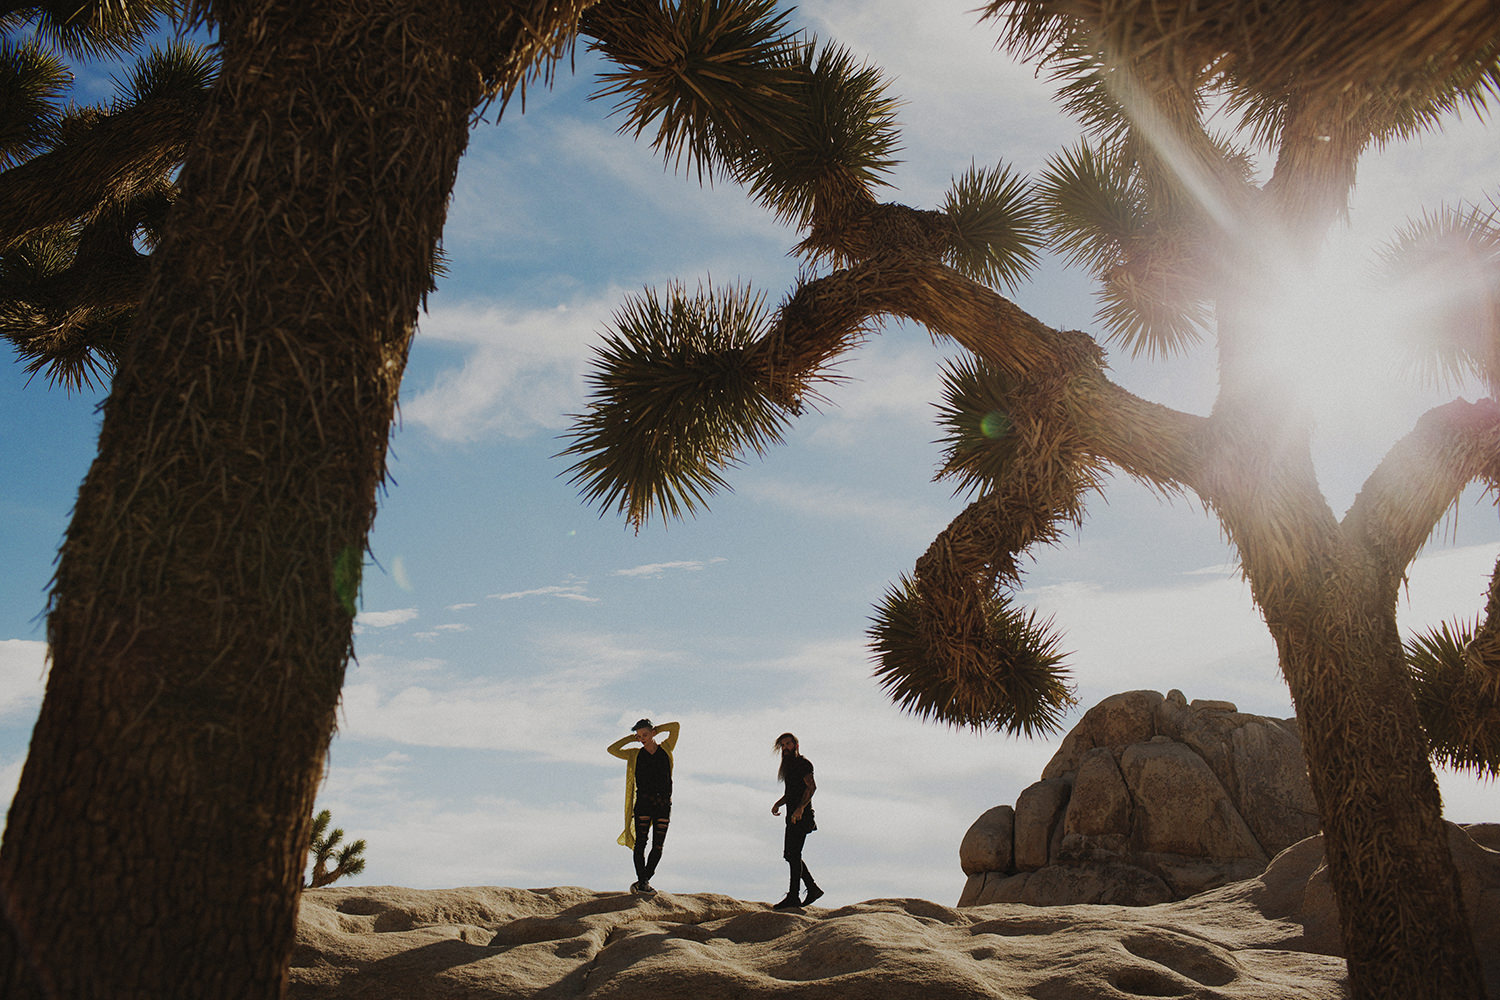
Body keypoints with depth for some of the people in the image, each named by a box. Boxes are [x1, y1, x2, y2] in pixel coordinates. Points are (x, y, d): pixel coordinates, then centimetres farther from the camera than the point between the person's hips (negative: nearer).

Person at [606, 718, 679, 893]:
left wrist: (655, 730, 9)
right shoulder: (635, 754, 9)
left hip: (664, 803, 1)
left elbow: (676, 726, 4)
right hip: (644, 802, -1)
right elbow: (612, 750, 4)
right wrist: (630, 738, 8)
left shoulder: (665, 749, 9)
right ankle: (642, 881, -7)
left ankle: (645, 880, 10)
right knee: (640, 842, -9)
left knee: (658, 846, 0)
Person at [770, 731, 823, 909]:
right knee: (789, 854, 10)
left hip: (802, 816, -10)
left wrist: (800, 808, -30)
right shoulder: (789, 766, 21)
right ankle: (813, 889, 18)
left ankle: (793, 897, -7)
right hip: (793, 816, 10)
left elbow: (811, 786, -21)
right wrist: (778, 804, 12)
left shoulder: (803, 763, -9)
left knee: (793, 854, -10)